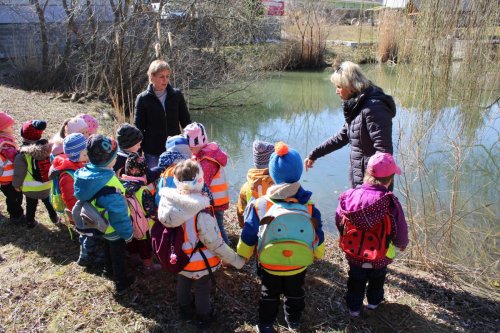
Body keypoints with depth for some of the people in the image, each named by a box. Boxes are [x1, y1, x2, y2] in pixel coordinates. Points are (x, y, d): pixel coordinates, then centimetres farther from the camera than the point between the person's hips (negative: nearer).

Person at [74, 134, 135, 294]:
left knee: (108, 246, 32)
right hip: (113, 228, -8)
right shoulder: (109, 185, -41)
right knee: (118, 253, 16)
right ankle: (121, 282, 35)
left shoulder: (85, 172, -16)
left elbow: (83, 197, 3)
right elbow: (118, 212, -31)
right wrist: (127, 232, -17)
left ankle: (109, 269, 56)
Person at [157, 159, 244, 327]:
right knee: (202, 290, 22)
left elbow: (167, 230, -4)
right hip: (199, 263, -5)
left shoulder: (166, 200, -20)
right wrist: (236, 260, -13)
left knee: (182, 284, 31)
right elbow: (215, 243, -27)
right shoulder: (200, 213, -36)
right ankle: (203, 317, 47)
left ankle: (185, 310, 56)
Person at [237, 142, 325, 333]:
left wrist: (242, 255, 7)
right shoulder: (309, 207, -19)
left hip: (269, 265, -1)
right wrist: (317, 255, 14)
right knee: (295, 293, 28)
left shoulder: (260, 205, -23)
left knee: (269, 295, 25)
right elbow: (317, 236, -6)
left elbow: (248, 236, -12)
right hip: (299, 265, 1)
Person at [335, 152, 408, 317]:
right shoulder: (390, 202, -27)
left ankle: (354, 306, 41)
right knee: (377, 279, 30)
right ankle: (374, 301, 51)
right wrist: (402, 244, 7)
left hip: (353, 255, 1)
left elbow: (339, 223, -4)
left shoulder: (349, 196, -18)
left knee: (356, 280, 27)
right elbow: (400, 232, -17)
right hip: (379, 258, -1)